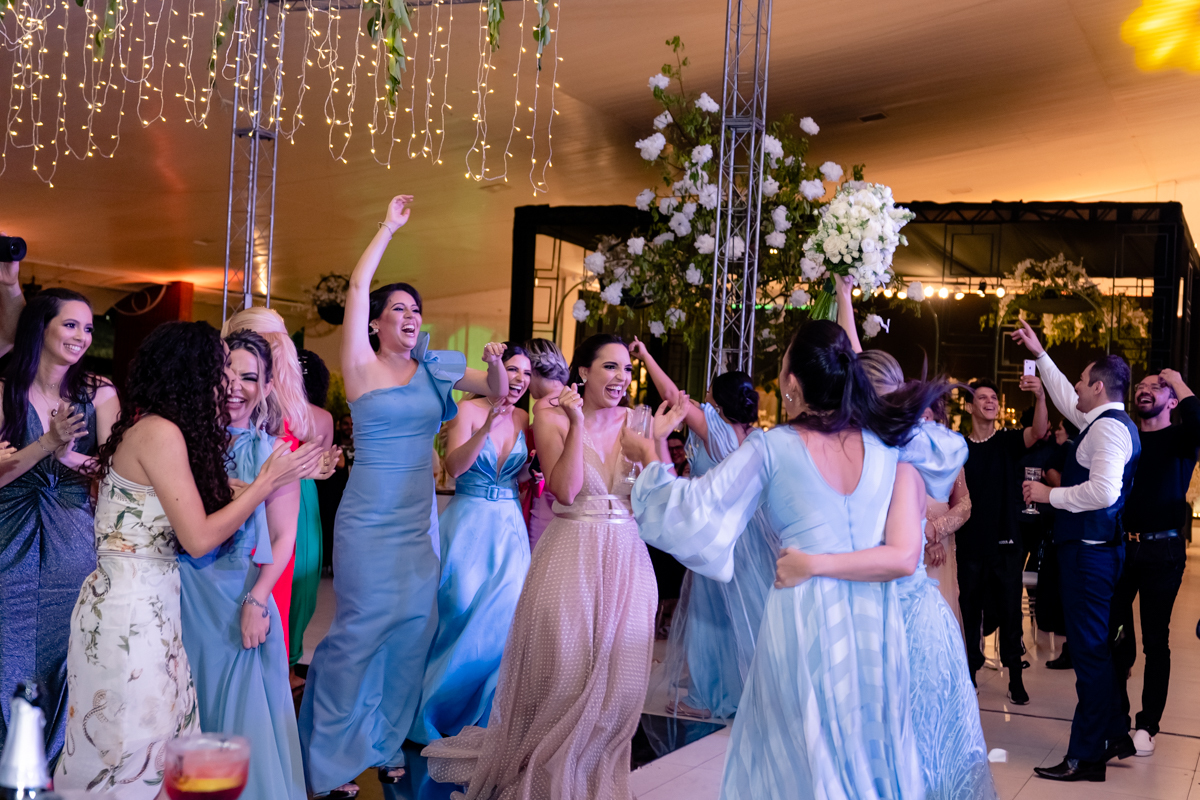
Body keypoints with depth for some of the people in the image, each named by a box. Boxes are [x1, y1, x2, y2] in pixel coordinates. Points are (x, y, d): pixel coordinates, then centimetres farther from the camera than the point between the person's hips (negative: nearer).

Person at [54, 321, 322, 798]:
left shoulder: (150, 428, 12)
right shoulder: (161, 432, -15)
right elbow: (199, 539, -15)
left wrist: (284, 476, 16)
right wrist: (267, 482, -7)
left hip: (150, 606, 9)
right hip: (131, 611, -9)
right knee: (133, 749, -1)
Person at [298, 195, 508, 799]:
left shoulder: (433, 369, 9)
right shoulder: (362, 366, -4)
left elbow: (497, 392, 14)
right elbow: (358, 286, -11)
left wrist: (495, 365, -7)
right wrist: (389, 228, -6)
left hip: (420, 519, 5)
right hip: (371, 519, -5)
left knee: (414, 626, 6)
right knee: (364, 627, -5)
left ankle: (384, 742, 22)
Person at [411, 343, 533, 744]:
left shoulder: (524, 419, 7)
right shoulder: (469, 410, -7)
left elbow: (521, 474, 13)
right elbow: (454, 466, -19)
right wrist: (487, 426, -30)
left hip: (509, 526, 4)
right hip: (469, 523, -4)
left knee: (502, 613, -3)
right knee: (462, 611, -3)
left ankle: (481, 712, 15)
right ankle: (440, 707, 17)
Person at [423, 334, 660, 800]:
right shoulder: (554, 419, -3)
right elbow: (564, 490, -16)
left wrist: (659, 438, -13)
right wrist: (576, 424, -20)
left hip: (626, 562, 3)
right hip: (570, 558, -3)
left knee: (617, 681, 7)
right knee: (562, 674, 3)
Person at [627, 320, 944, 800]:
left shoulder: (772, 448, -6)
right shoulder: (888, 445, 4)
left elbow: (693, 510, -2)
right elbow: (903, 557, -2)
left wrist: (650, 459, 12)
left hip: (804, 614, -3)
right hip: (874, 620, 3)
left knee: (799, 757, 10)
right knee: (868, 747, 16)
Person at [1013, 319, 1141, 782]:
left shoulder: (1108, 427, -15)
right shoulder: (1108, 421, 15)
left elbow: (1103, 491, -27)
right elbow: (1066, 400, 32)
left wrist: (1049, 495, -15)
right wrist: (1040, 354, 34)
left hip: (1090, 549, -10)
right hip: (1096, 547, 10)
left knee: (1089, 649, -6)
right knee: (1093, 645, 18)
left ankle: (1086, 757, -1)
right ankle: (1115, 736, 28)